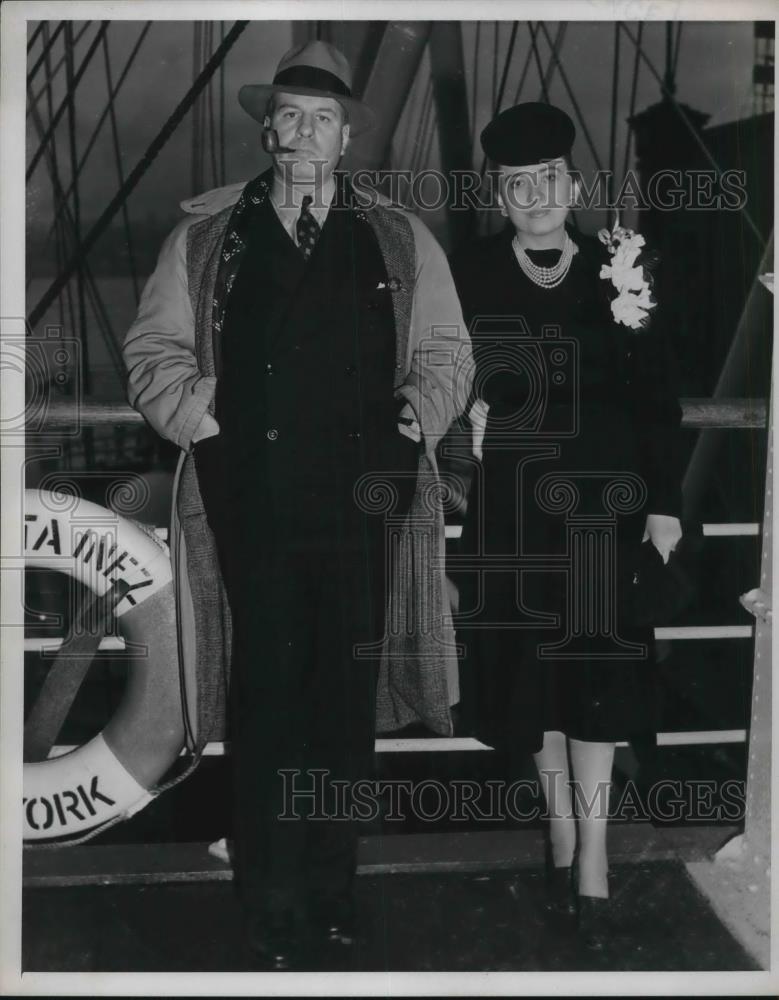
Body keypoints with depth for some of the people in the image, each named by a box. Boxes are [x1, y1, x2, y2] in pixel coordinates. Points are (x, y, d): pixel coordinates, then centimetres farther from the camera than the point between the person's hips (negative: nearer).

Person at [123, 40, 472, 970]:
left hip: (362, 508, 1)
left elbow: (445, 355, 14)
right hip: (253, 507, -1)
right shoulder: (207, 237, 10)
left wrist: (413, 416, -3)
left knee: (345, 700, 6)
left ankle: (333, 893, 21)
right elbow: (153, 350, 11)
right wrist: (202, 421, -3)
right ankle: (273, 913, 12)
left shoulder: (399, 241, 13)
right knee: (266, 701, 0)